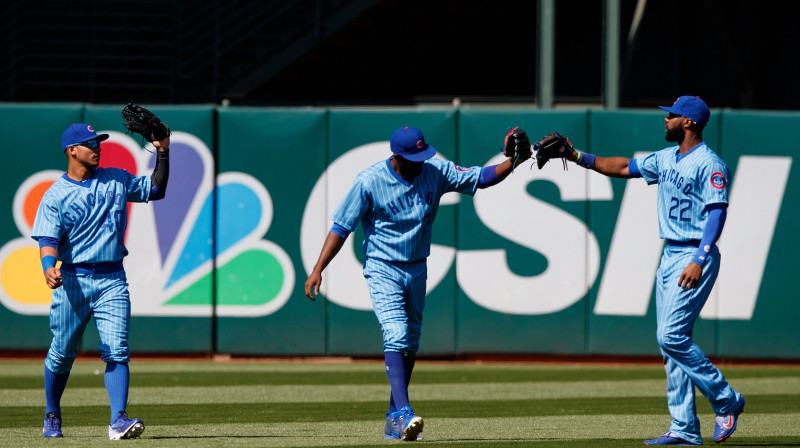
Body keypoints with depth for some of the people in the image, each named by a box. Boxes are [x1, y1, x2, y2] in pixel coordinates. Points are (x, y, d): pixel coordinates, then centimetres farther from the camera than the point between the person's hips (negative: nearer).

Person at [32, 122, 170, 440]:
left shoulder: (117, 181, 11)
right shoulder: (55, 195, -1)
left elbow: (156, 190, 20)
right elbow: (48, 240, -10)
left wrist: (163, 153, 8)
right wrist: (48, 268, -30)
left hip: (112, 280, 2)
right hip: (73, 280, -2)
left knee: (117, 352, -12)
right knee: (62, 353, 5)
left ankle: (118, 420, -20)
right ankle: (52, 416, 26)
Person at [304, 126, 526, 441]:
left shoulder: (435, 172, -5)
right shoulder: (370, 182, -16)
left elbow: (481, 178, -2)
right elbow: (341, 227, -12)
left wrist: (514, 161, -19)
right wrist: (317, 270, -17)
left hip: (417, 270, 6)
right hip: (383, 271, -6)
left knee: (410, 343, 12)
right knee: (396, 335, -22)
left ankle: (394, 421, 23)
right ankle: (404, 413, -33)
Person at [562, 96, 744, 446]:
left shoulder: (710, 166, -13)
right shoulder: (665, 160, 14)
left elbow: (717, 214, -19)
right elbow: (624, 167, 23)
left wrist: (699, 261, -28)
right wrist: (578, 157, 15)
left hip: (695, 256, -9)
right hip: (670, 256, 9)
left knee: (671, 336, -16)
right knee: (670, 341, 5)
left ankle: (726, 401, -4)